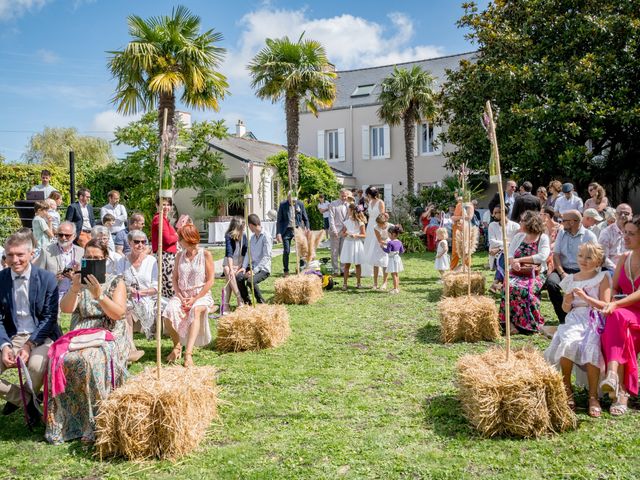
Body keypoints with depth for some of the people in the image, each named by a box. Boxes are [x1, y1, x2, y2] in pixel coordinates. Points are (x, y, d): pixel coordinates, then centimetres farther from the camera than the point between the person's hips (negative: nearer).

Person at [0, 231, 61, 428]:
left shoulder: (47, 278, -6)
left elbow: (49, 318, -7)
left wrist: (29, 345, -18)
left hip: (41, 336, -3)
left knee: (36, 365, -33)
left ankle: (19, 398, 2)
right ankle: (26, 401, 7)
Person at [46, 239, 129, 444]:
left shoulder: (116, 282, 6)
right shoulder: (79, 281, 15)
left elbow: (118, 313, -9)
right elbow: (65, 308, -1)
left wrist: (99, 295, -21)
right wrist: (75, 289, -19)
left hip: (109, 336, -3)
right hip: (80, 335, 3)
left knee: (91, 360, -34)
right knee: (61, 359, -28)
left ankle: (95, 424, -24)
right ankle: (63, 422, -17)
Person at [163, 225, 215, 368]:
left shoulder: (205, 254, -1)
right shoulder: (179, 256, 13)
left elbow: (210, 280, -5)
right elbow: (175, 278, 10)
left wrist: (195, 298, -13)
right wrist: (181, 297, -7)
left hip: (201, 295, -4)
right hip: (182, 295, 4)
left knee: (196, 311, -38)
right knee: (169, 312, -28)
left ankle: (188, 353, -44)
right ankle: (177, 345, -4)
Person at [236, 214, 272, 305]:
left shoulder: (266, 236, -11)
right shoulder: (252, 237, 15)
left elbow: (266, 257, -16)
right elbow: (248, 253, 12)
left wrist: (254, 271, -23)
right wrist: (244, 267, -5)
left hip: (263, 269, -7)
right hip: (252, 266, 7)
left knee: (250, 281, -31)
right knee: (238, 277, -19)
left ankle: (261, 302, -9)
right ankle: (247, 301, -3)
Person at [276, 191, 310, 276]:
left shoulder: (300, 204, 0)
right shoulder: (283, 205, -3)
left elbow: (305, 218, 8)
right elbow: (279, 220, 0)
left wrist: (307, 229, 0)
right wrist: (278, 233, -7)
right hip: (287, 230, -1)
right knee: (286, 251, -5)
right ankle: (286, 271, 9)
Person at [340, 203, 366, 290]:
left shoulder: (360, 222, -3)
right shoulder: (347, 221, 7)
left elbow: (363, 235, -3)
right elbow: (342, 233, 12)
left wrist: (356, 235, -19)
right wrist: (345, 234, -10)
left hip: (357, 244, -2)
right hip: (348, 244, 2)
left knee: (357, 264, 7)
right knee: (347, 264, -1)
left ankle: (358, 283, 17)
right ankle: (345, 283, 1)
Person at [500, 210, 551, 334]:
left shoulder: (543, 238, 3)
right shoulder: (518, 236, 16)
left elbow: (542, 256, -15)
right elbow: (509, 255, 8)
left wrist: (519, 260, -14)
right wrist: (513, 262, -17)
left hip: (535, 273, -3)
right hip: (517, 272, 3)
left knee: (525, 289, -35)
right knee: (509, 286, -31)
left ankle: (526, 324, -20)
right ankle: (510, 322, -23)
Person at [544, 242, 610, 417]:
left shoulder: (602, 277, 7)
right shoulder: (571, 279, 15)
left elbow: (605, 305, -2)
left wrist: (585, 297, -13)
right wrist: (568, 301, -3)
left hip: (595, 321, -2)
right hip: (575, 319, 2)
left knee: (591, 349, -31)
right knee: (567, 344, -29)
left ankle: (593, 396, -16)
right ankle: (567, 391, -12)